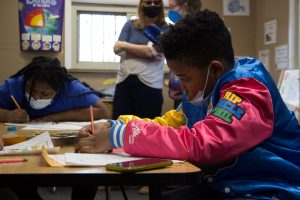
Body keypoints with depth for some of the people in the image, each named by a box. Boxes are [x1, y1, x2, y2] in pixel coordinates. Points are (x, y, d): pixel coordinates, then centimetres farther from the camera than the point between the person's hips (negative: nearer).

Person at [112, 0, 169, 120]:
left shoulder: (165, 29, 4)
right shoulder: (130, 25, 13)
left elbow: (150, 51, -10)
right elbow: (118, 49, 0)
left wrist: (124, 45, 2)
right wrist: (143, 53, -10)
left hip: (149, 84, -3)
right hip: (124, 81, 3)